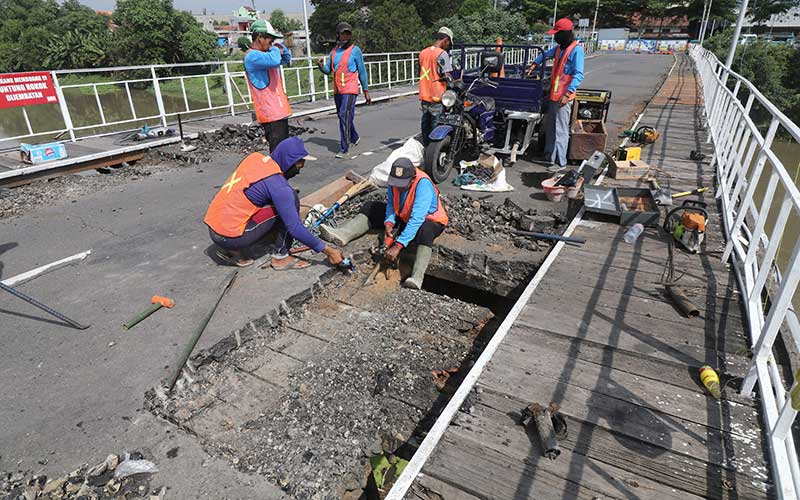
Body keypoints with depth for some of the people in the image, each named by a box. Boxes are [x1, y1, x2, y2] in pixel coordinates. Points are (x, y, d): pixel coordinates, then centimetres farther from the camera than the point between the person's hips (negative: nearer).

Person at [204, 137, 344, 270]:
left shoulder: (255, 157, 4)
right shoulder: (277, 185, -17)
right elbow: (295, 228, -19)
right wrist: (327, 250, -12)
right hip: (230, 237, -8)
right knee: (292, 198, -8)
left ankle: (231, 251, 15)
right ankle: (281, 257, 0)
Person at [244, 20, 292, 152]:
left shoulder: (266, 53, 15)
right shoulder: (252, 56, -13)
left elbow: (287, 59, 30)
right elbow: (274, 60, -31)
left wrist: (281, 48, 9)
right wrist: (275, 49, -8)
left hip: (279, 111, 10)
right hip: (271, 113, -10)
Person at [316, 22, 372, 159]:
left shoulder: (355, 50, -2)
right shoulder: (334, 51, 12)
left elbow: (362, 71, 0)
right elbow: (328, 70, 16)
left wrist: (366, 91, -1)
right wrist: (321, 66, -8)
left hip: (350, 90, -6)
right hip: (337, 91, 6)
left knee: (345, 117, -15)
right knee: (343, 117, 17)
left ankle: (343, 148, -11)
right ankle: (354, 138, 40)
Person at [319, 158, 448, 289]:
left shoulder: (423, 184, -35)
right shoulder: (395, 181, -17)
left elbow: (416, 220, -41)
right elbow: (391, 204, -2)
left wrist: (398, 246, -45)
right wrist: (389, 223, -22)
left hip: (429, 219, -7)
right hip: (403, 216, 7)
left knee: (425, 231, -42)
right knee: (370, 208, -1)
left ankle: (417, 277, -51)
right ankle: (342, 235, -15)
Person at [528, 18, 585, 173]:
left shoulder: (576, 50, -11)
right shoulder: (558, 48, 15)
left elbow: (578, 75, -17)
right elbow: (545, 54, 36)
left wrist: (568, 94, -25)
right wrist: (534, 64, 20)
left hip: (563, 97, -9)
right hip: (553, 95, 9)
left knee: (560, 130, -8)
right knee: (550, 127, 15)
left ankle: (561, 162, -3)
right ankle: (550, 156, 26)